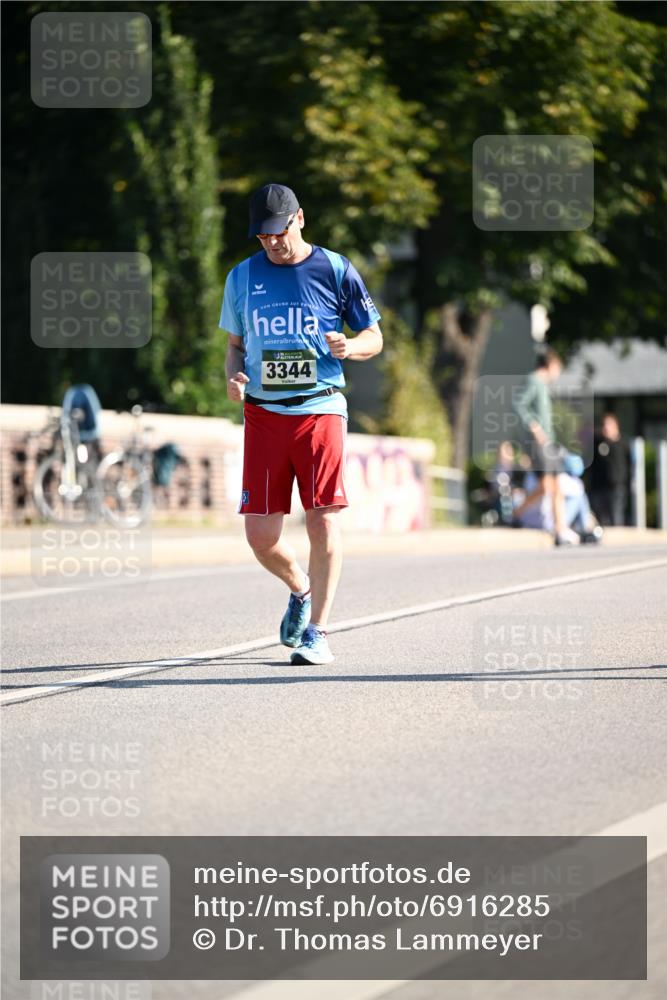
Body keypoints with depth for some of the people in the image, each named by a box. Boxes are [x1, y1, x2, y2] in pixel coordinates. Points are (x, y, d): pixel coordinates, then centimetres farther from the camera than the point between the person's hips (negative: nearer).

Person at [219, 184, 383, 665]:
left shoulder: (335, 270, 2)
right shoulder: (242, 276, 10)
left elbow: (374, 338, 8)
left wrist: (350, 347, -15)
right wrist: (233, 377, -3)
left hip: (320, 408, -2)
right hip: (263, 413, 2)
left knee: (323, 520, -9)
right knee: (260, 535, -3)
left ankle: (317, 632, -1)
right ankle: (300, 590, 29)